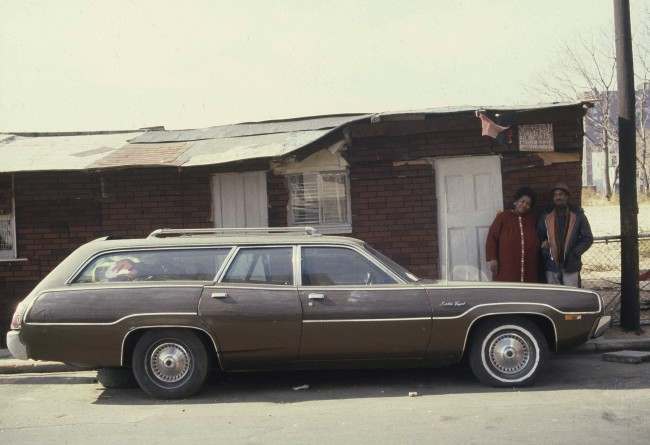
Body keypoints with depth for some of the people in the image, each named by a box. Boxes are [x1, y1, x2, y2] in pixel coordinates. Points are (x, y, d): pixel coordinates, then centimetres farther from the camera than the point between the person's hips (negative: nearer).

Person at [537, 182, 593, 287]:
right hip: (551, 267, 2)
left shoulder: (577, 215, 2)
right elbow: (539, 238, 13)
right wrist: (544, 250, -5)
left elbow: (588, 238, 5)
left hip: (571, 267, -1)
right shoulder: (546, 217, 6)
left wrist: (575, 253, -8)